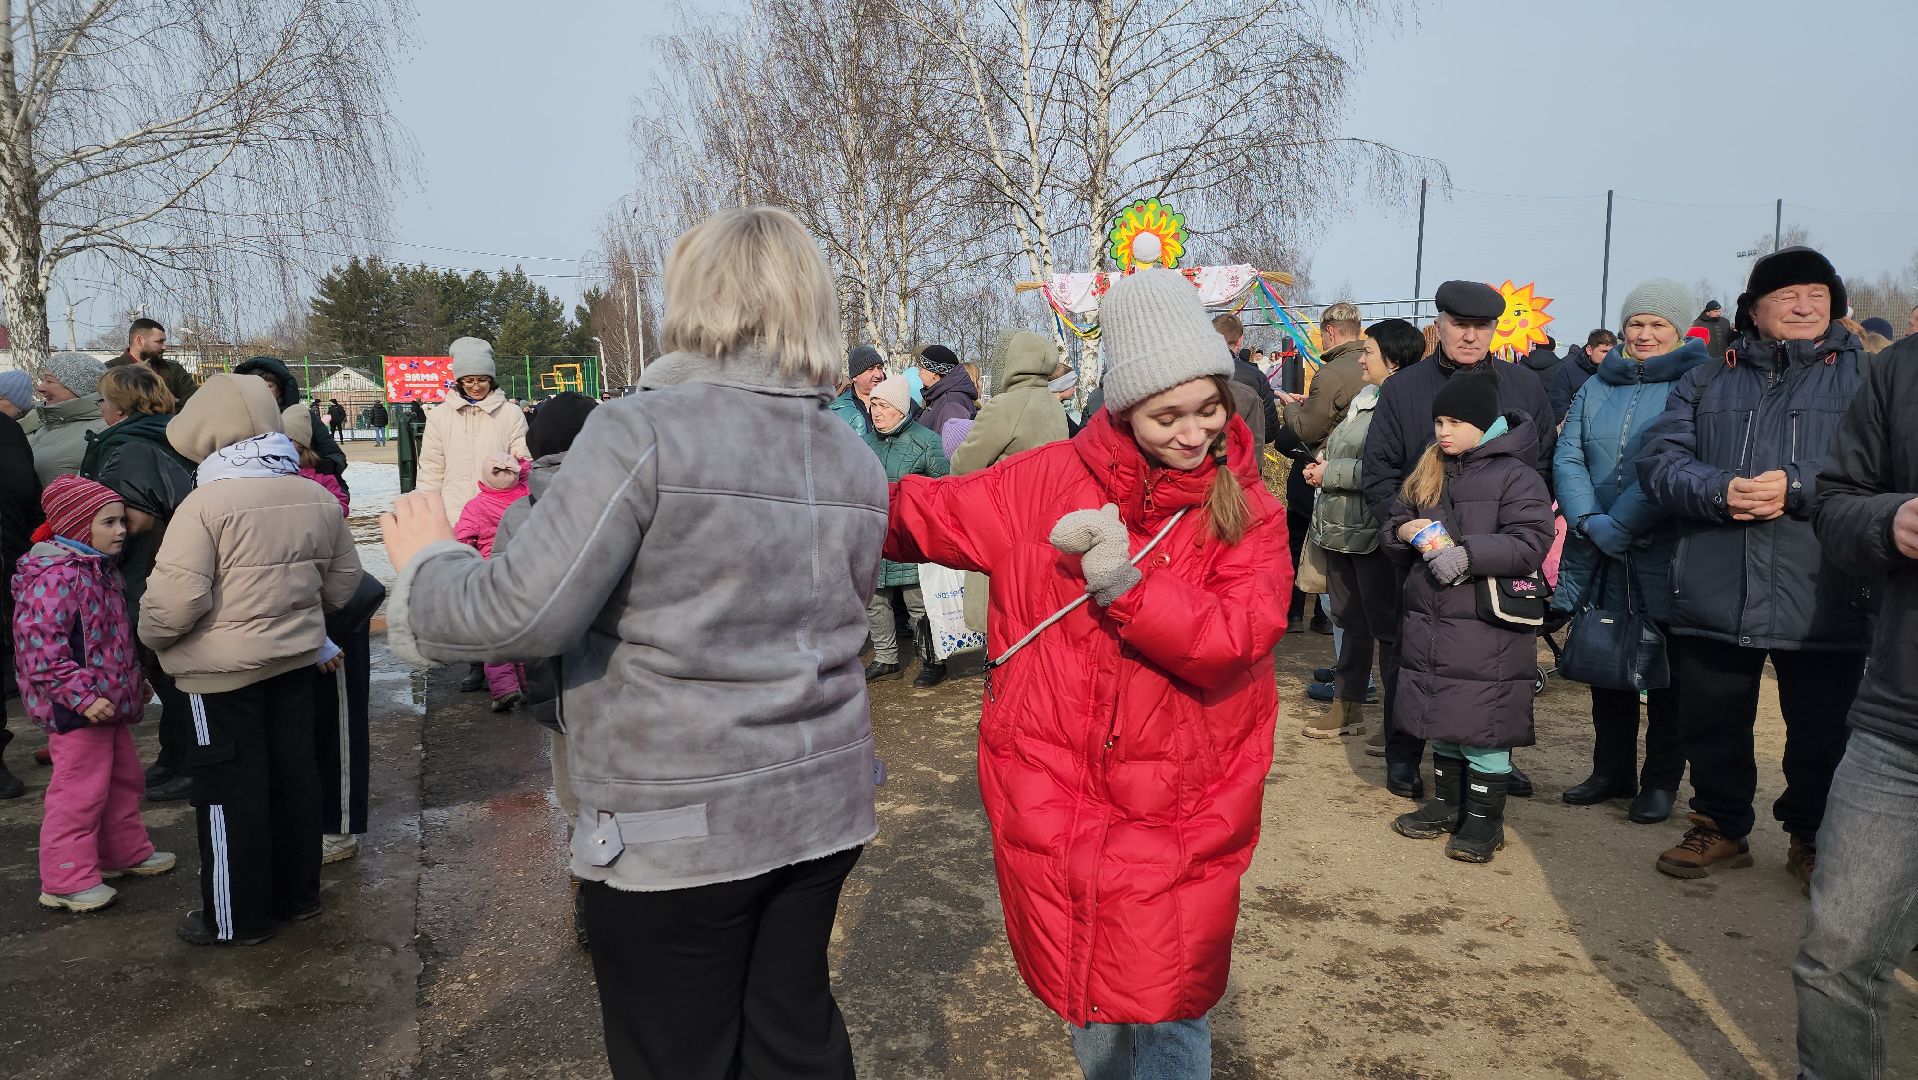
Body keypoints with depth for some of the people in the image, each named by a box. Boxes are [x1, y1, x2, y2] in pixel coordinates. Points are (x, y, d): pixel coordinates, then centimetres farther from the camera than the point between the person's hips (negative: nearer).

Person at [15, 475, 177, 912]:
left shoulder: (100, 569, 12)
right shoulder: (56, 576, -20)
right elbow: (41, 646, -25)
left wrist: (133, 680, 24)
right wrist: (82, 696, -26)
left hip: (108, 700, 10)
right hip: (74, 708, -10)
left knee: (123, 777, 20)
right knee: (81, 791, -4)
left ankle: (125, 851, 34)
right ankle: (65, 881, 6)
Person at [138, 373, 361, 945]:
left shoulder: (206, 503, -17)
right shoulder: (317, 497, 1)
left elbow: (175, 598, -22)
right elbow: (343, 581, 11)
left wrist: (152, 638, -2)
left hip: (224, 667, -6)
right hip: (298, 657, 6)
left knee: (230, 789, 6)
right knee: (294, 775, 16)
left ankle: (238, 917, 18)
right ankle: (297, 893, 30)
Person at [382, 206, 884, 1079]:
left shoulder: (641, 432, -16)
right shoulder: (856, 462, 4)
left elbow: (524, 613, -18)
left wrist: (426, 561, 3)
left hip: (676, 831, -5)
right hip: (823, 808, 6)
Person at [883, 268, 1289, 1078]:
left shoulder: (1246, 512, -4)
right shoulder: (1047, 481, -4)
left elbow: (1239, 637, -17)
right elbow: (924, 514, 3)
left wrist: (1124, 586, -28)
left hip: (1176, 815, -1)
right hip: (1051, 796, 2)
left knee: (1166, 1013, 3)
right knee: (1084, 1003, 17)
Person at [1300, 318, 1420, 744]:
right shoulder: (1361, 400, 15)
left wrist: (1331, 473, -16)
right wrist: (1321, 467, 7)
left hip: (1374, 532, -9)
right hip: (1341, 528, 9)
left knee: (1385, 624, 0)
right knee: (1351, 620, 17)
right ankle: (1347, 705, 28)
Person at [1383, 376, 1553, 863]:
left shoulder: (1515, 475, -8)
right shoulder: (1427, 472, 11)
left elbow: (1531, 543, -16)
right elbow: (1392, 524, 17)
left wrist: (1467, 553, -25)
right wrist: (1405, 531, -6)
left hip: (1488, 629, -6)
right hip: (1429, 622, 6)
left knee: (1483, 724, 0)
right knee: (1442, 718, 16)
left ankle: (1485, 818, 15)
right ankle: (1446, 805, 30)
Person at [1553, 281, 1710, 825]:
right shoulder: (1597, 387, 9)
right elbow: (1567, 456, 1)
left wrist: (1618, 526, -19)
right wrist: (1587, 522, -13)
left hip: (1666, 553, -4)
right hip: (1599, 554, 5)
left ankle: (1661, 781, 21)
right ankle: (1611, 770, 27)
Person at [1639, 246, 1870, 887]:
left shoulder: (1866, 377, 6)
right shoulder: (1706, 383, 13)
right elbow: (1660, 460, 1)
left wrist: (1797, 488, -20)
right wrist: (1721, 491, -18)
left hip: (1823, 602, -1)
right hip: (1713, 596, 2)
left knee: (1822, 734, 10)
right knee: (1713, 727, 13)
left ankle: (1812, 839, 31)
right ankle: (1722, 827, 31)